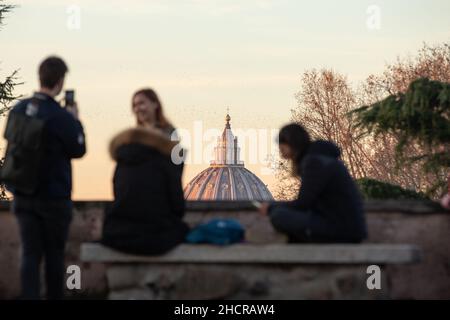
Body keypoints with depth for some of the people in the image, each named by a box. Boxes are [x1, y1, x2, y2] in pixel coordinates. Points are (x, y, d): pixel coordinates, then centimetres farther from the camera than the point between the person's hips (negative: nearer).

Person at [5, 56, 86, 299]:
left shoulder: (18, 110, -2)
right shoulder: (61, 116, -20)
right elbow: (78, 150, -7)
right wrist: (75, 122, 8)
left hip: (23, 195, 4)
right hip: (54, 197, -4)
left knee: (30, 253, 5)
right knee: (54, 254, 12)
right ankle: (55, 296, 22)